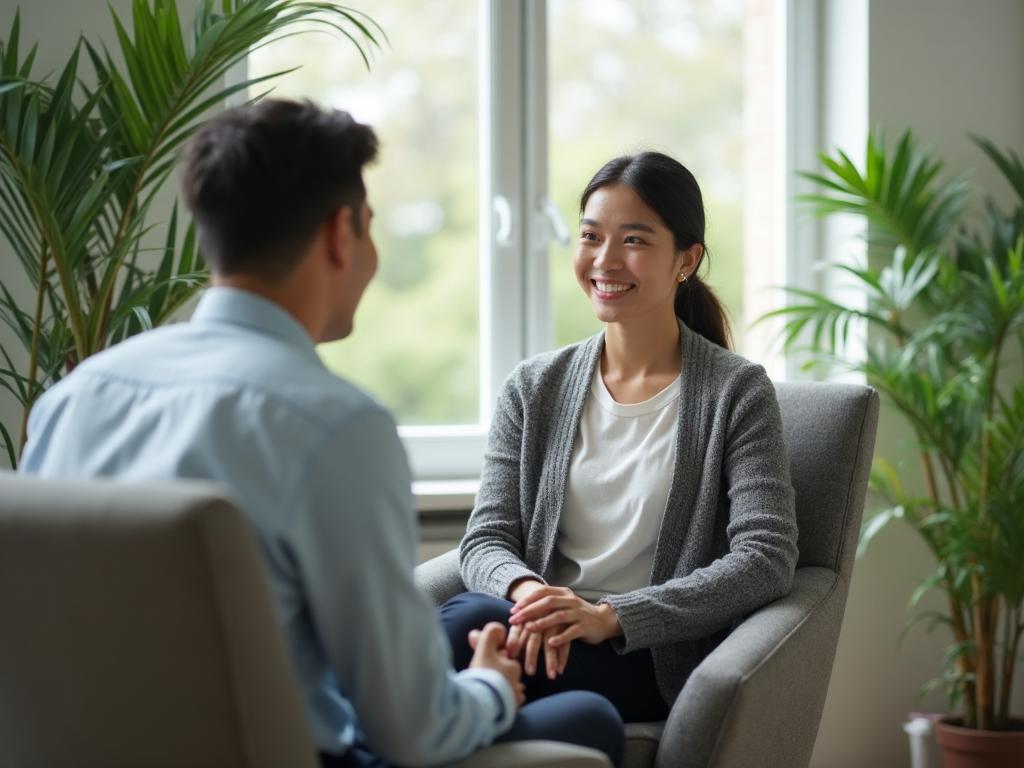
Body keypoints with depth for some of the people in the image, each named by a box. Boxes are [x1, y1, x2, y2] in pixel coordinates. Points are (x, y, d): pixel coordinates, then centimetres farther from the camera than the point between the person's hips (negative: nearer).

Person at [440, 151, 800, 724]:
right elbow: (487, 538, 7)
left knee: (466, 627, -33)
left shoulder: (736, 392, 3)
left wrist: (610, 615, -21)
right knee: (465, 617, -35)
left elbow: (767, 558, -8)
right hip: (543, 631, 3)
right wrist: (526, 591, -20)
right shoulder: (534, 389, 15)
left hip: (653, 659, -3)